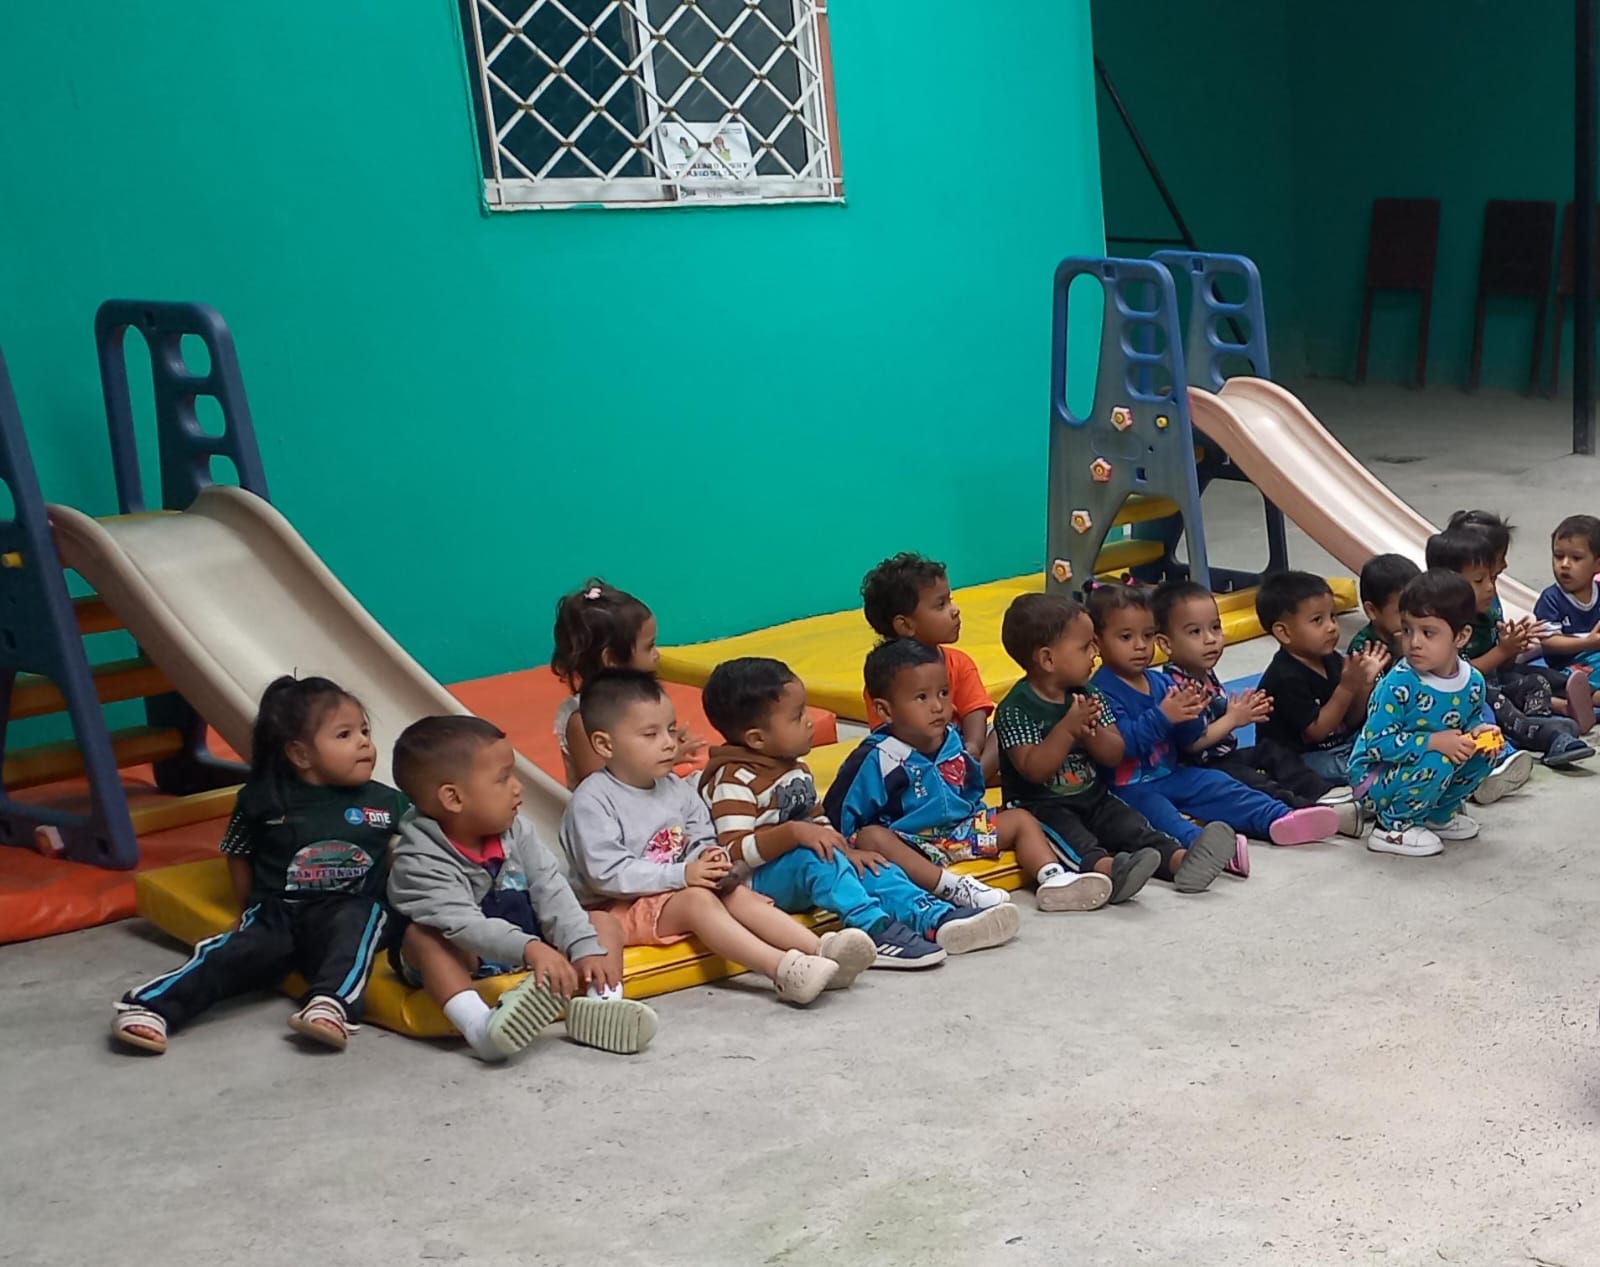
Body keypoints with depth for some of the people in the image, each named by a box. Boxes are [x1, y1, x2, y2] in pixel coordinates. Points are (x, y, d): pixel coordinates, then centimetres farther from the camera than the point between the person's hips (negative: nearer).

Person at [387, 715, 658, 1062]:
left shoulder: (516, 832, -7)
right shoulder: (419, 863, -25)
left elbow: (551, 891, -10)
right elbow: (462, 923, -39)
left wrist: (584, 948, -24)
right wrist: (531, 949, -53)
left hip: (527, 939, 6)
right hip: (464, 961, -5)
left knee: (603, 922, -5)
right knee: (422, 936, -33)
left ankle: (600, 1006, -32)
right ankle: (478, 1025, -49)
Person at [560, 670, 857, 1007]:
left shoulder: (677, 790, 8)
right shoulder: (592, 801, -16)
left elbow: (703, 839, 11)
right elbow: (607, 874, -23)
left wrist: (709, 857, -15)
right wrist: (681, 874, -24)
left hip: (678, 892, 8)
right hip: (619, 910, -7)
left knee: (738, 893, -14)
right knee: (698, 900, -29)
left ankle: (820, 949, -29)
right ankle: (782, 969, -45)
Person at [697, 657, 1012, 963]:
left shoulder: (794, 767, 15)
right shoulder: (735, 780, -15)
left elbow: (818, 823, 22)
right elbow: (734, 856, -23)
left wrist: (845, 851, 3)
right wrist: (792, 833, -33)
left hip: (804, 876, 9)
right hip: (756, 882, -9)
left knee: (868, 866, -9)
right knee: (815, 857, -33)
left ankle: (935, 918, -21)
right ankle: (874, 929, -41)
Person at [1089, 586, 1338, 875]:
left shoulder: (1160, 682, 13)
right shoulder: (1102, 691, -11)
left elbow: (1188, 741, 14)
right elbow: (1116, 747, -23)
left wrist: (1189, 717, -10)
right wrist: (1161, 718, -27)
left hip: (1170, 775, 9)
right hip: (1128, 788, -9)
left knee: (1221, 786, -1)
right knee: (1155, 809, -35)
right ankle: (1200, 841, -62)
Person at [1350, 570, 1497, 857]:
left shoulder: (1474, 682, -7)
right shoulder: (1399, 684, -26)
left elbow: (1473, 718, 12)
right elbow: (1378, 743, -27)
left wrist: (1477, 731, -12)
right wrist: (1434, 741, -30)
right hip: (1375, 776, -7)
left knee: (1482, 755, -7)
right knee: (1437, 762, -30)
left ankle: (1439, 814, 13)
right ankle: (1394, 827, -9)